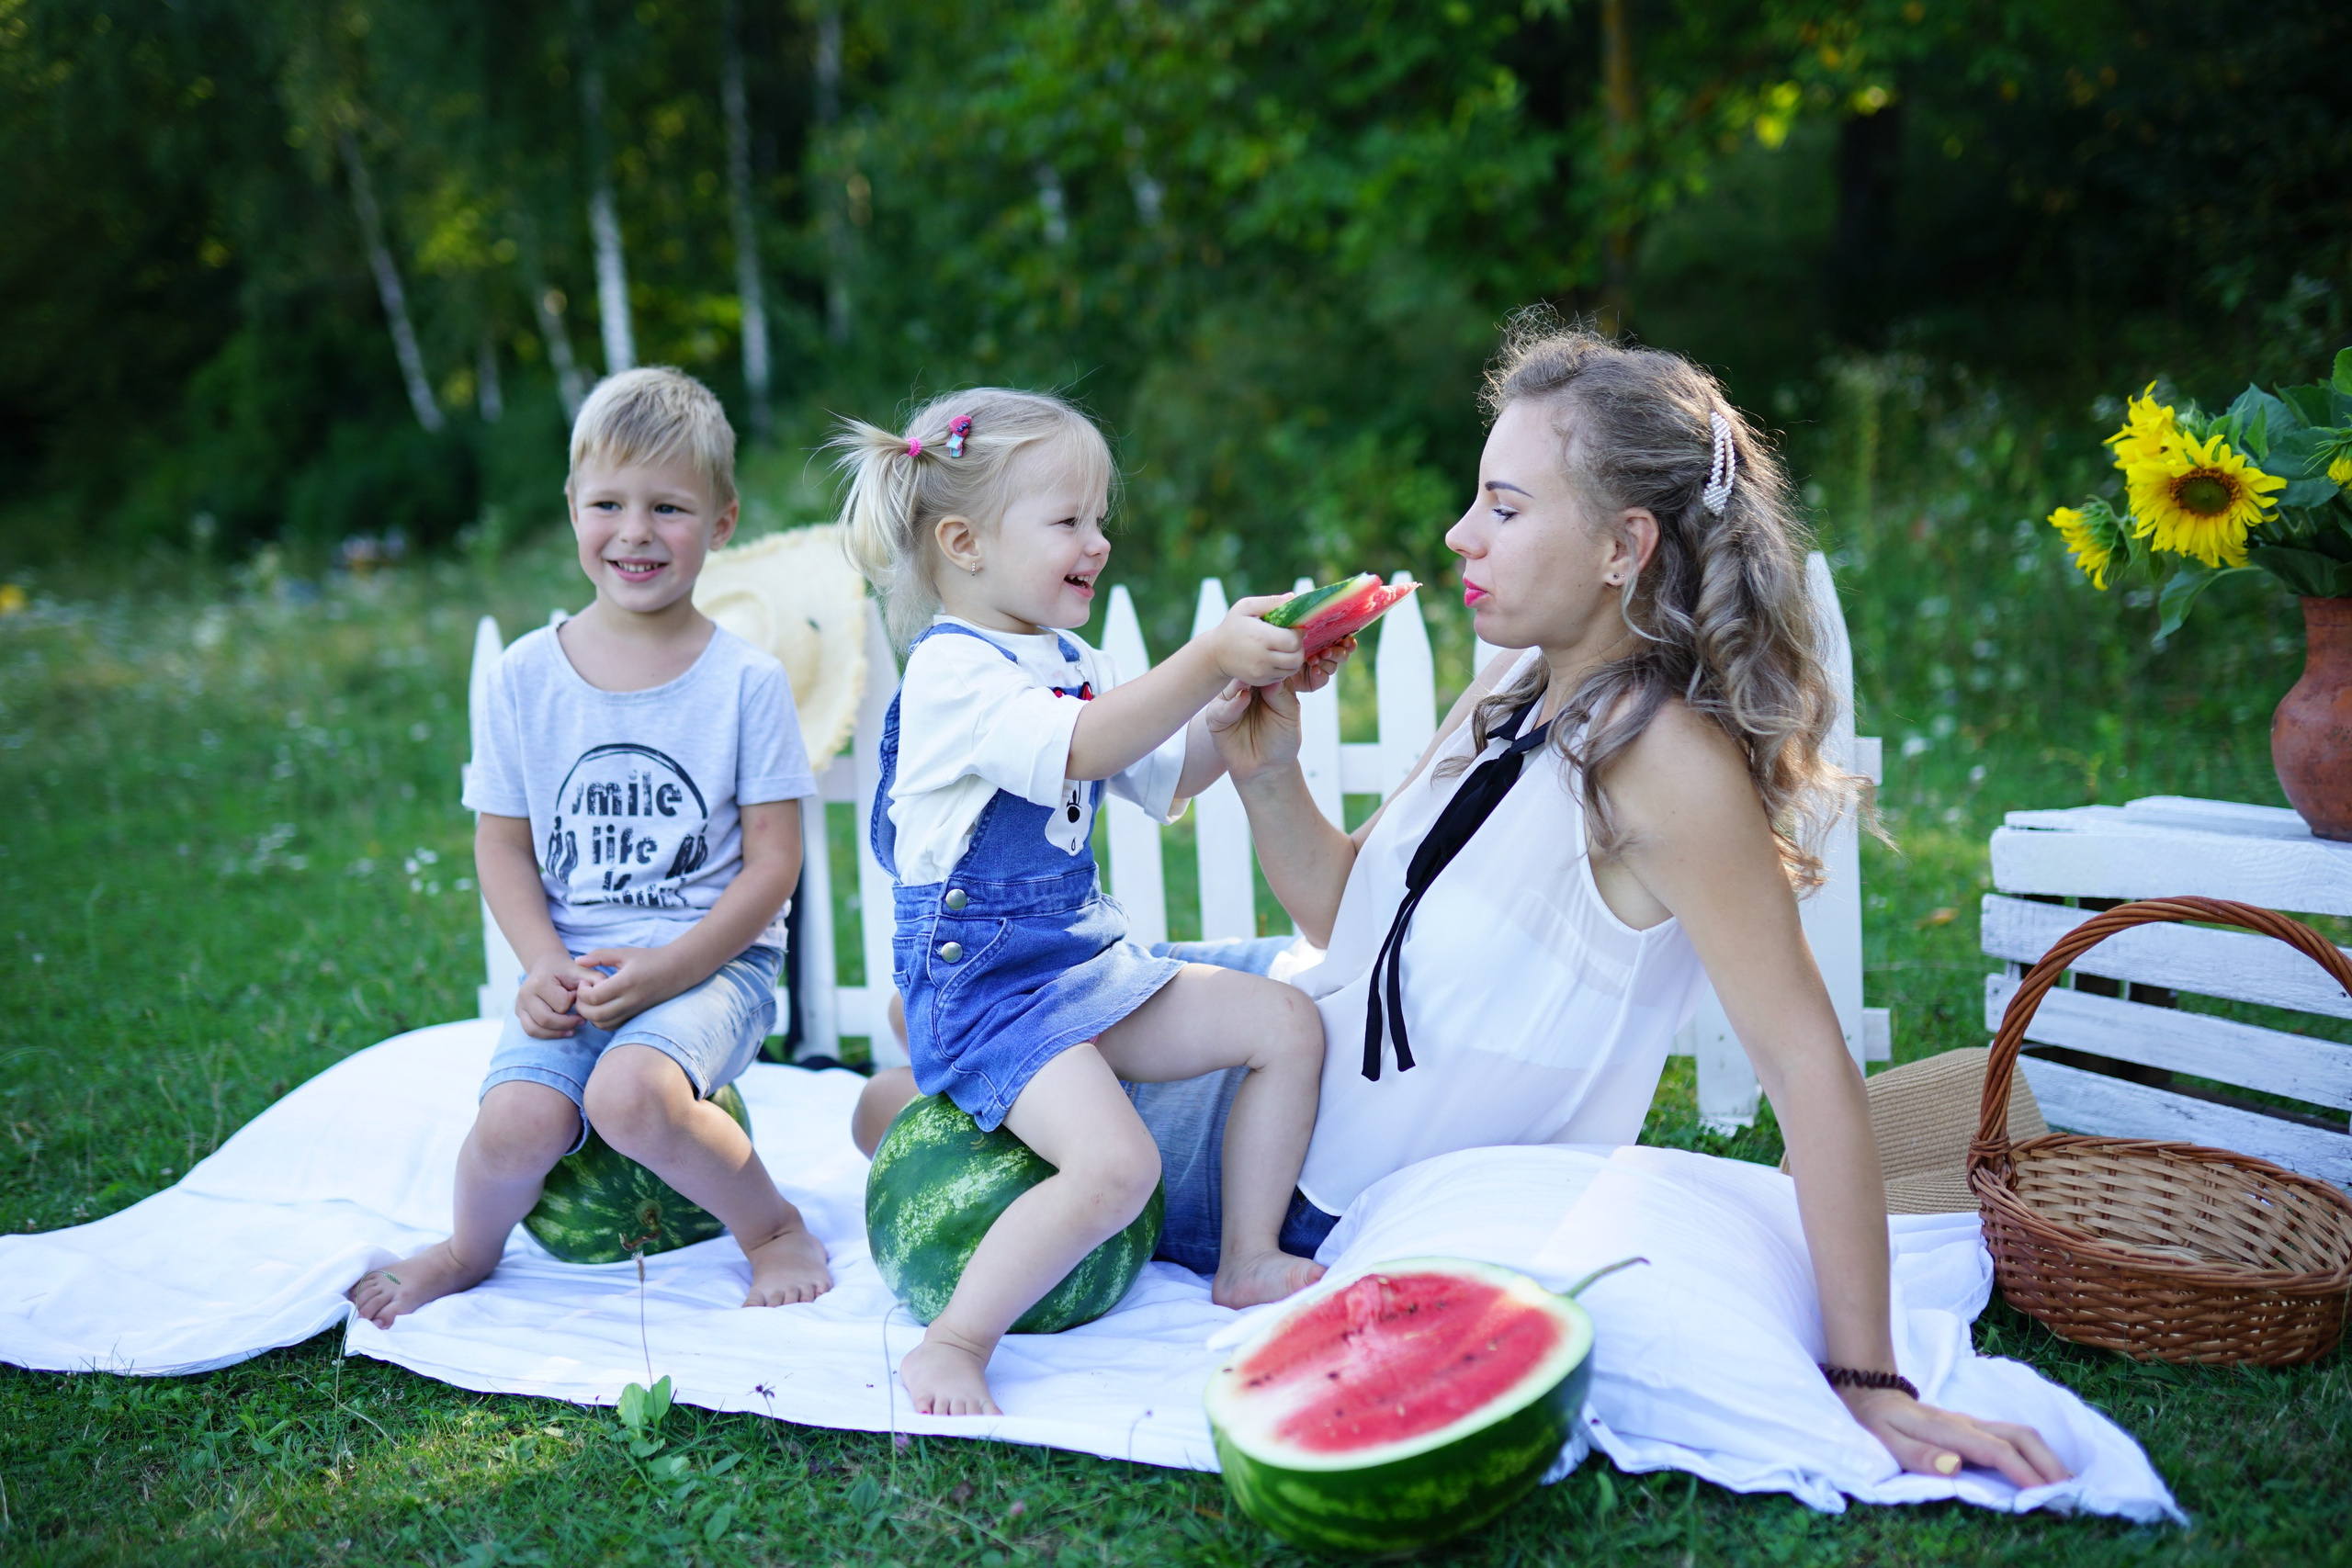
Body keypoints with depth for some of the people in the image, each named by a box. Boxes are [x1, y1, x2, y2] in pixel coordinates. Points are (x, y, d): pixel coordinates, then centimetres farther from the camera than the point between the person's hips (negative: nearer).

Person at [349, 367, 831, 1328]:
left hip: (712, 961, -3)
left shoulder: (746, 681, -4)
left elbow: (772, 864, -4)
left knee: (631, 1093, -32)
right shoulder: (527, 675, 3)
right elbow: (503, 843, 9)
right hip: (569, 967, 3)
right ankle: (469, 1248, 13)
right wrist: (543, 964, -8)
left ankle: (774, 1229, -4)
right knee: (516, 1120, -23)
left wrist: (665, 969, -15)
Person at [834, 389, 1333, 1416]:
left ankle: (1249, 1259, 14)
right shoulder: (951, 672, -16)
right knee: (1116, 1164, -27)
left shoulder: (1069, 662, 15)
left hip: (1087, 963, 9)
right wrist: (1208, 660, -36)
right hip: (983, 985, -9)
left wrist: (1257, 698, 2)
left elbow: (1167, 776, 17)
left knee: (1289, 1026, 4)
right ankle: (953, 1344, -13)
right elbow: (1082, 748, -32)